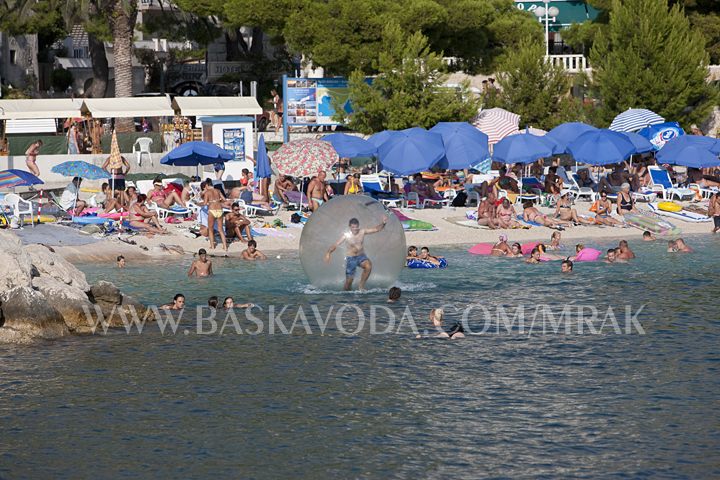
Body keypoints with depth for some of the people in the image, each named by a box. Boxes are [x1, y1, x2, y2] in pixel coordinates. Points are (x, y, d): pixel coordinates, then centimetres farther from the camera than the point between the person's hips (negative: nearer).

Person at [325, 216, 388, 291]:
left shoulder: (362, 232, -7)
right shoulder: (346, 236, -14)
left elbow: (376, 229, -9)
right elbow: (335, 245, -17)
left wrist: (383, 223, -28)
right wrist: (328, 252, -34)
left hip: (361, 256, 2)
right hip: (350, 258, -2)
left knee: (368, 266, -32)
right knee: (349, 281, -6)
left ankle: (361, 285, -12)